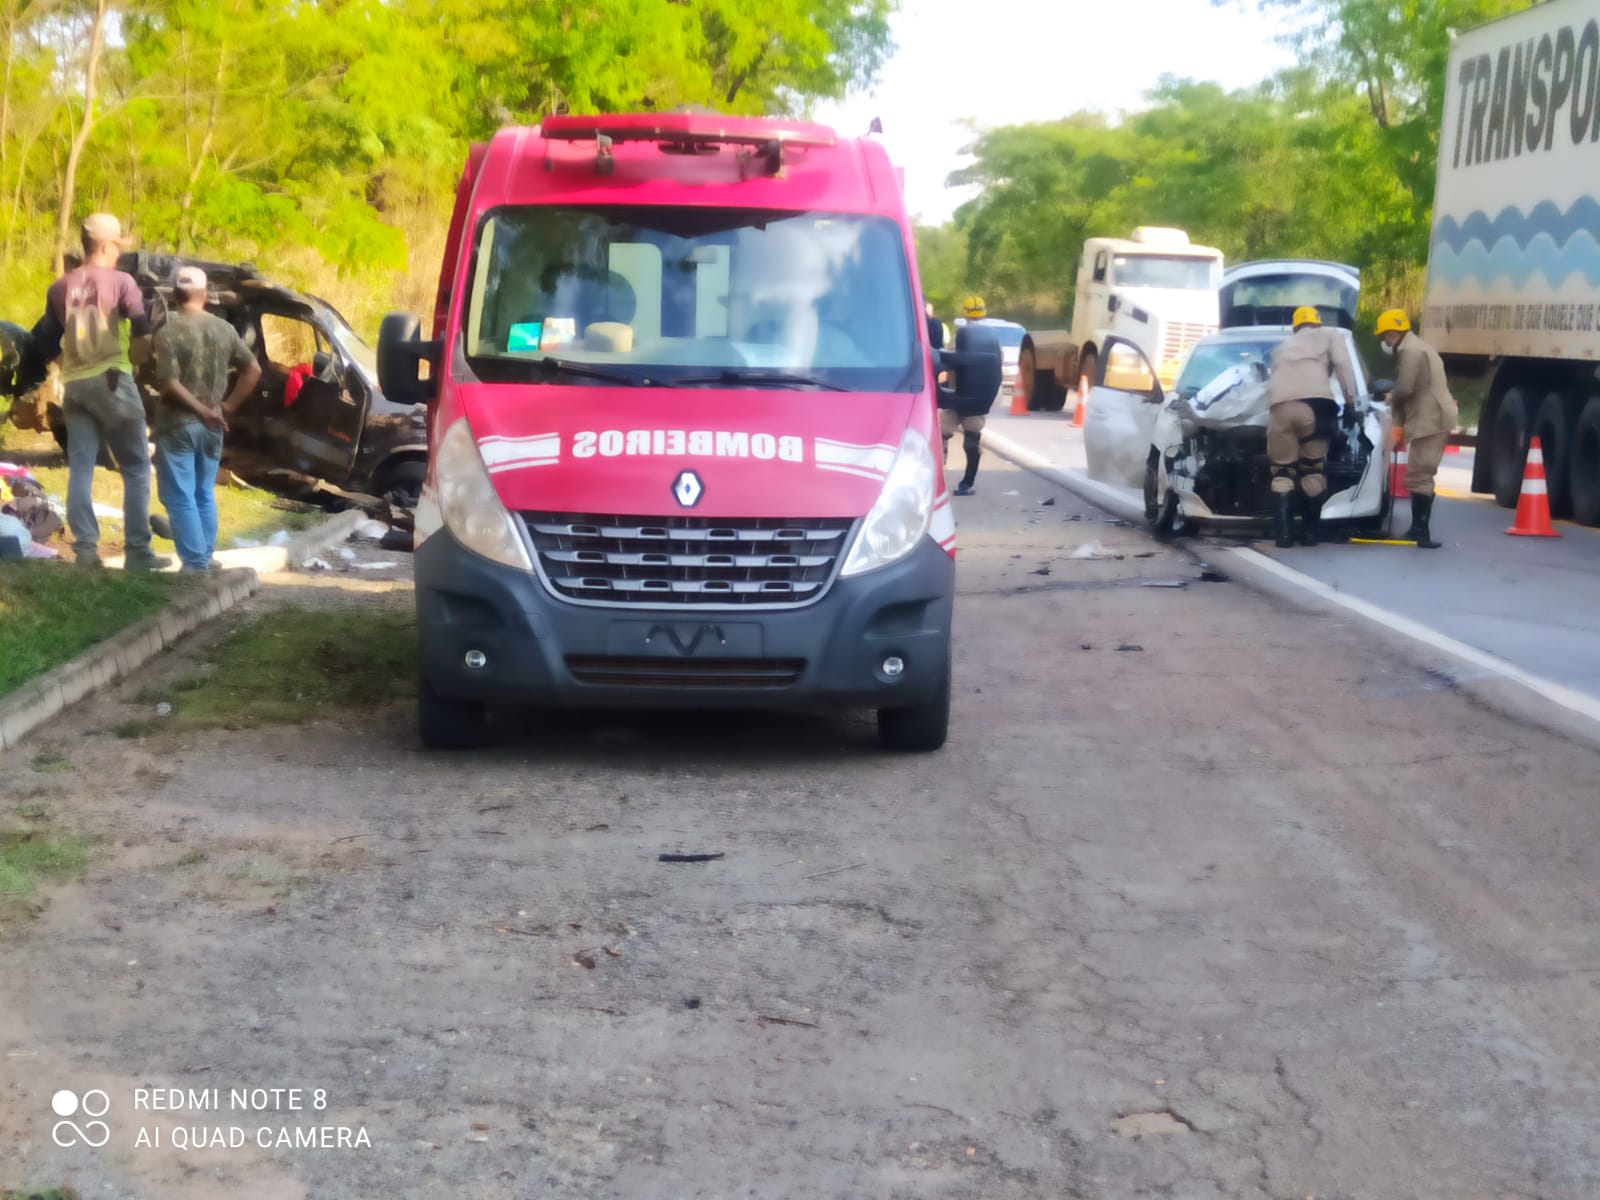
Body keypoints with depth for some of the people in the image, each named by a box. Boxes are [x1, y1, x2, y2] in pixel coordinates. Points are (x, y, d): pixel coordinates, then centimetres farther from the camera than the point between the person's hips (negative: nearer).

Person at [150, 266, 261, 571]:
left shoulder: (169, 331, -12)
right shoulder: (225, 329, 4)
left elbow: (169, 384, -19)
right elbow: (253, 369, 5)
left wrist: (200, 411, -14)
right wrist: (228, 405, 5)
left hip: (178, 424, -5)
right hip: (212, 426, 5)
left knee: (180, 497, -1)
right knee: (205, 495, 17)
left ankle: (195, 563, -6)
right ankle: (206, 558, 20)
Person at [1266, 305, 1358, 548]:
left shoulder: (1282, 346, 37)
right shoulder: (1328, 336, 26)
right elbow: (1343, 365, 12)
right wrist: (1350, 399, 18)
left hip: (1280, 405, 3)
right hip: (1313, 403, -2)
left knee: (1282, 471, 9)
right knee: (1313, 469, 9)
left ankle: (1283, 534, -2)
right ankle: (1309, 533, 8)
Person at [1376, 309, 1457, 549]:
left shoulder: (1409, 350, -11)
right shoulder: (1418, 347, 24)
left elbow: (1405, 389, -19)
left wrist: (1392, 399, 3)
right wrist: (1401, 422, 16)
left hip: (1429, 421, -11)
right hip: (1433, 419, 11)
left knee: (1418, 477, -10)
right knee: (1421, 476, 15)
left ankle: (1420, 533, -12)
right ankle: (1418, 530, 20)